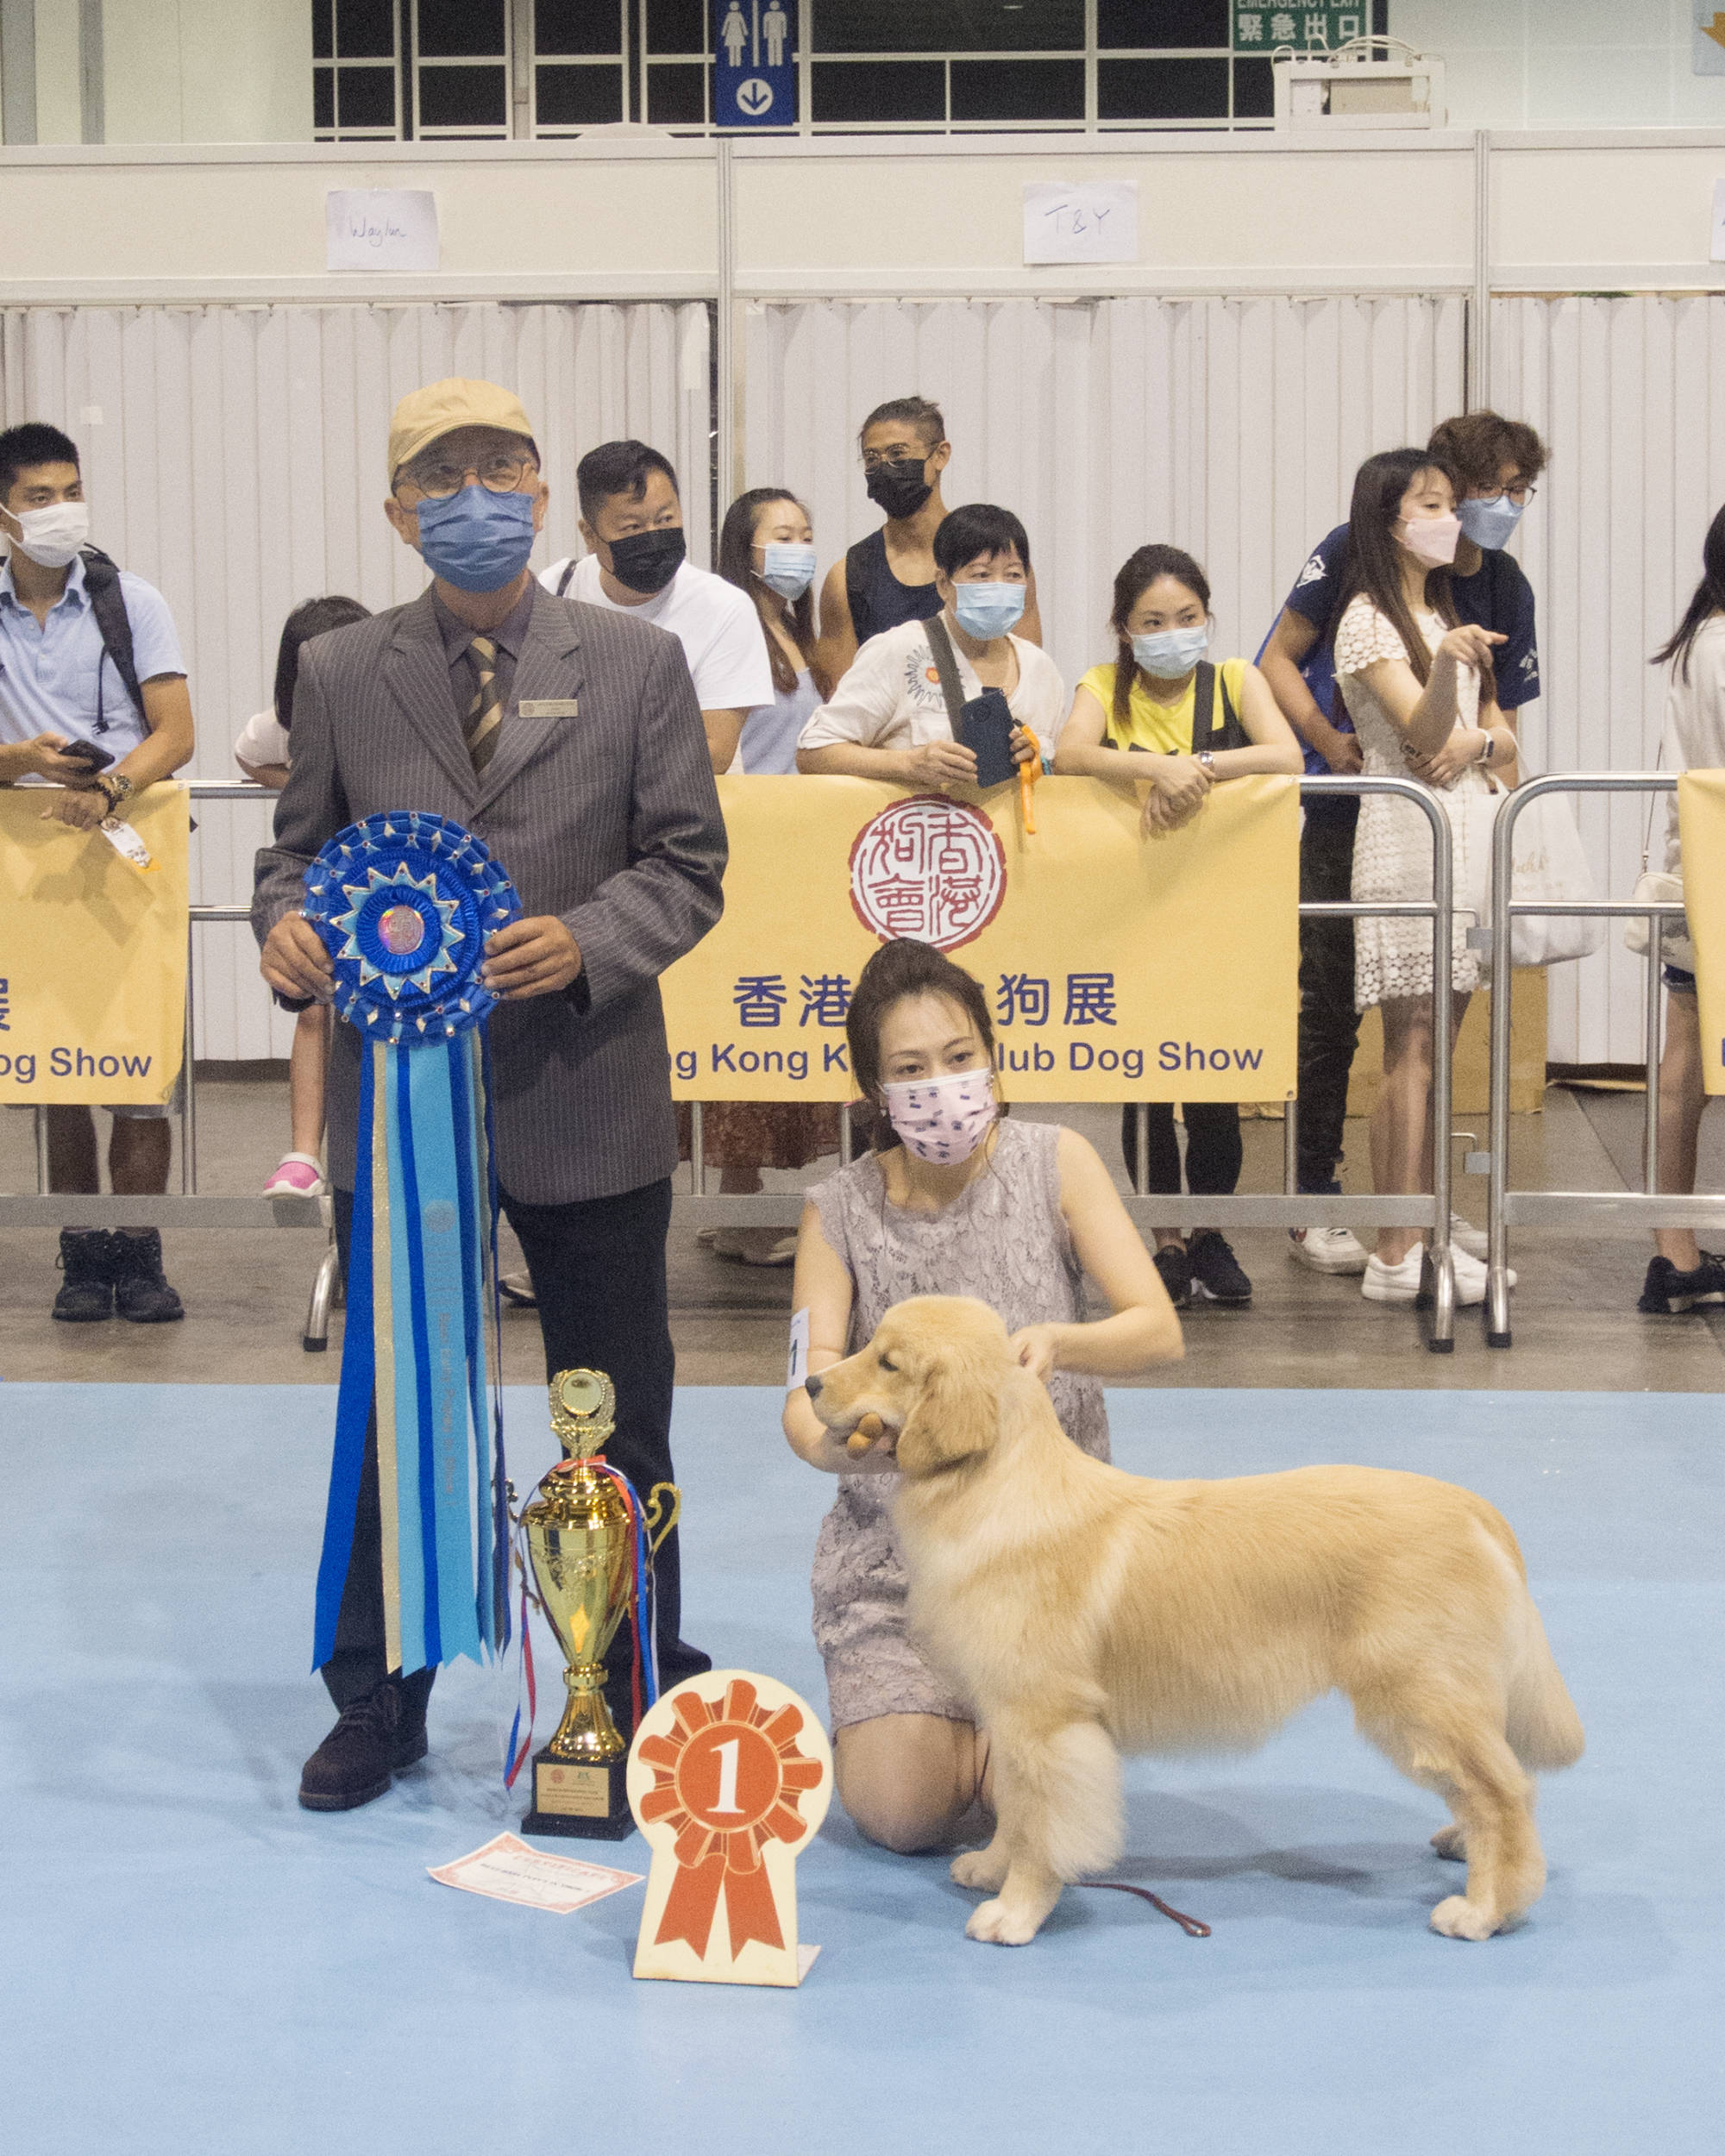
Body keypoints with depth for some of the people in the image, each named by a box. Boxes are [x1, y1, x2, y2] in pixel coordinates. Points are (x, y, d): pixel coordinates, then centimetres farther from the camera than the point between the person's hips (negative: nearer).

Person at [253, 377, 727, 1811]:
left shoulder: (636, 663, 2)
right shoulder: (340, 675, 5)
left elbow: (687, 866, 0)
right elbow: (299, 847, 10)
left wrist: (586, 942, -18)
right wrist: (289, 928, -13)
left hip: (584, 1096, -1)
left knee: (619, 1426, 9)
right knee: (392, 1422, 11)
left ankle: (644, 1704, 24)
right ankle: (379, 1707, 26)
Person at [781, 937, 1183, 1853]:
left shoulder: (1055, 1162, -3)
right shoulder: (838, 1212, -1)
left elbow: (1158, 1330, -10)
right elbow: (809, 1391, -10)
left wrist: (1058, 1342, -32)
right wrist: (829, 1432, -35)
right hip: (895, 1541, 1)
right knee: (902, 1811, -13)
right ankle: (879, 1712, 20)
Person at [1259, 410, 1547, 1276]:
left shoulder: (1505, 592, 3)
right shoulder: (1359, 553, -10)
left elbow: (1500, 724, 7)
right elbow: (1279, 658, -5)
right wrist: (1325, 738, -20)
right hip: (1346, 814, -4)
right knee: (1331, 1007, -1)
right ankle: (1313, 1205, 8)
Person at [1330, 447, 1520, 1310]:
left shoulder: (1452, 615, 18)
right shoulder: (1368, 620, -6)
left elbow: (1504, 738, 16)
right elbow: (1423, 729, -18)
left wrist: (1477, 742, -5)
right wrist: (1447, 664, -35)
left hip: (1468, 829, 8)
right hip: (1405, 834, -8)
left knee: (1439, 1045, 8)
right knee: (1412, 1049, -10)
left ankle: (1427, 1236, 11)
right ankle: (1396, 1254, -9)